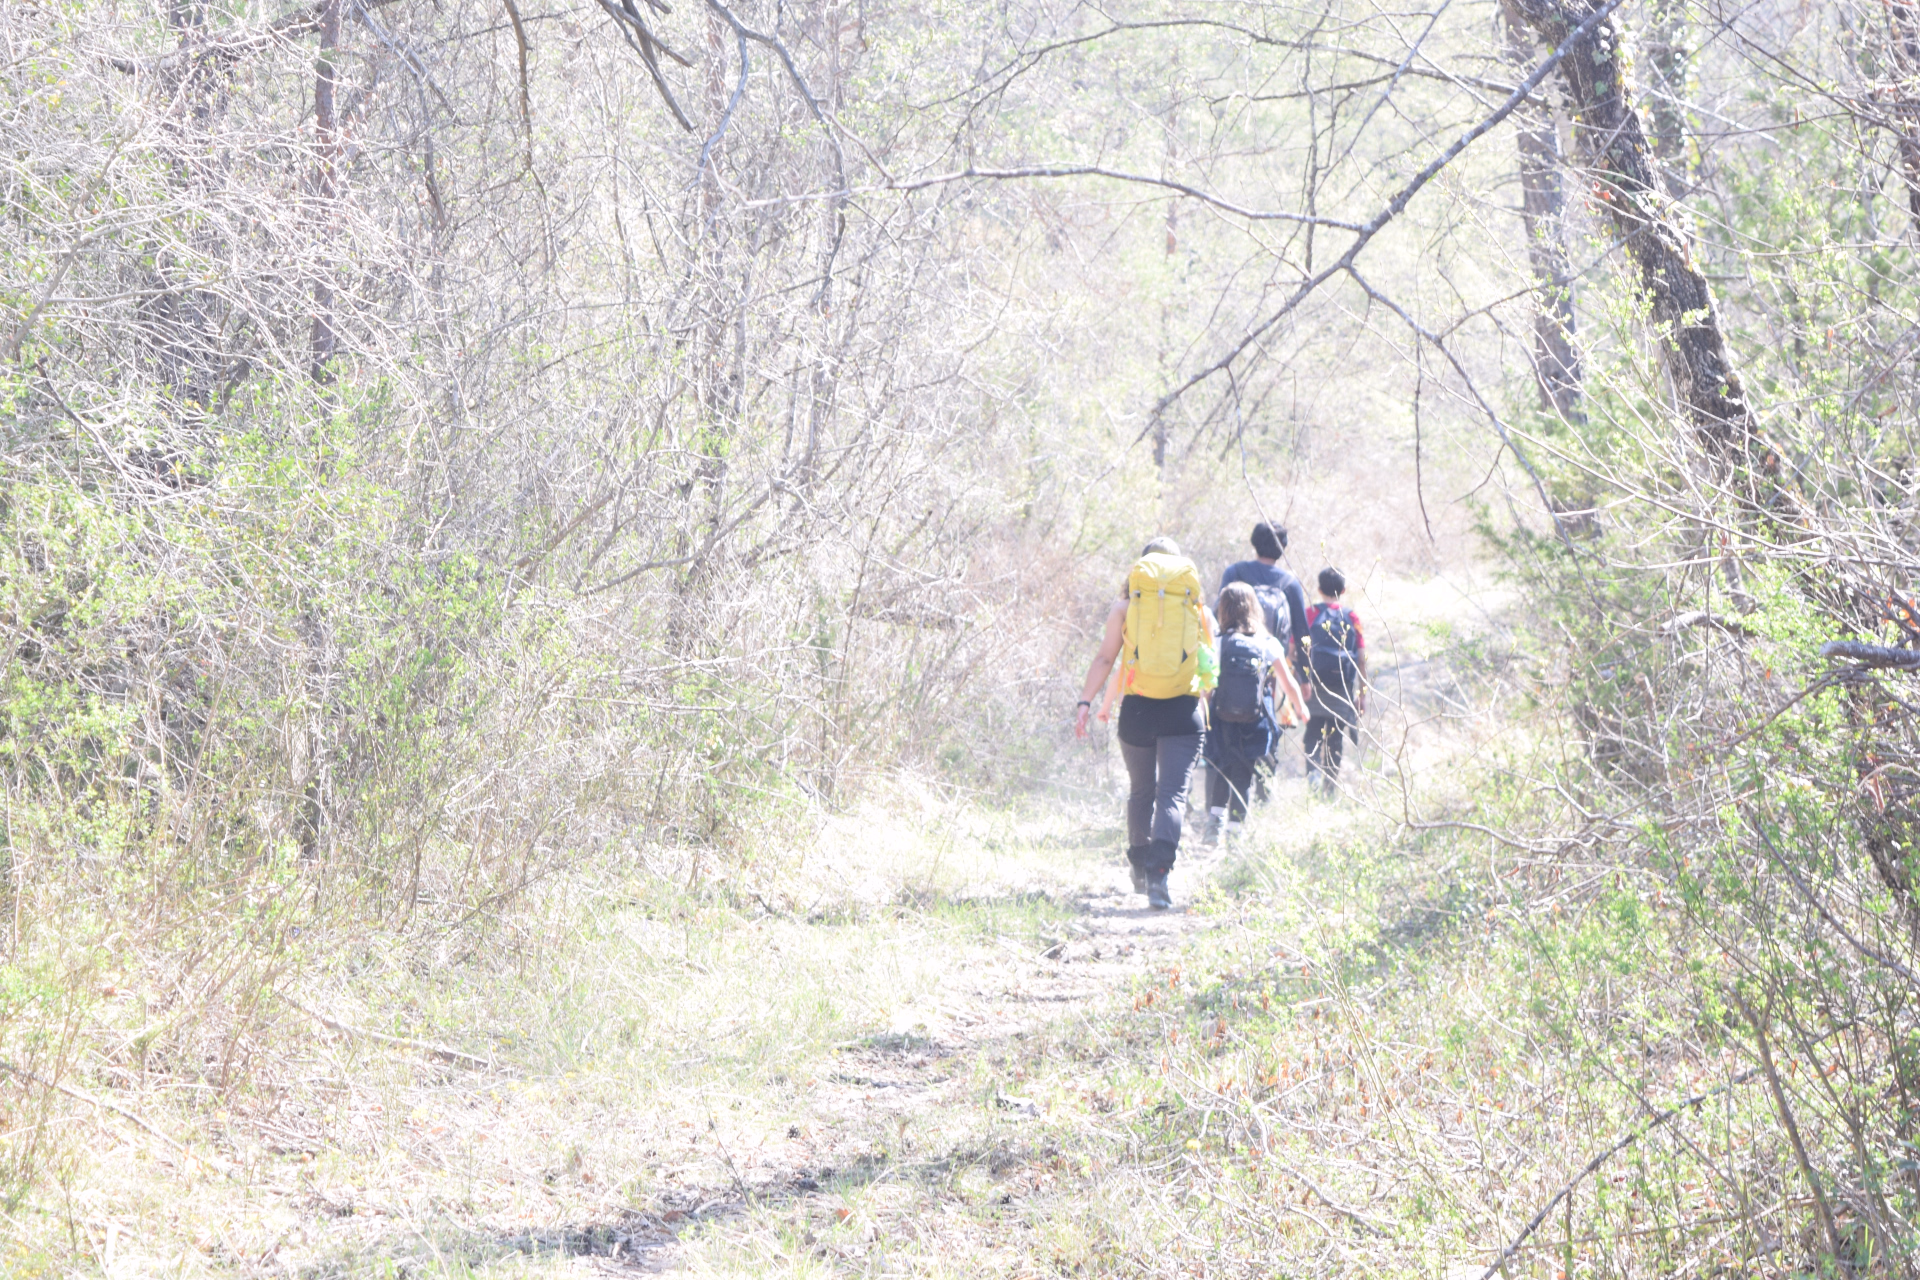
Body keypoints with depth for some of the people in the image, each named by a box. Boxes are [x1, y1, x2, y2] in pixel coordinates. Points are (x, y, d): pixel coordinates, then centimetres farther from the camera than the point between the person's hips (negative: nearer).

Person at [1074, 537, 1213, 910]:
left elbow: (1104, 658, -2)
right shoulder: (1198, 607, 7)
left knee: (1141, 791, 20)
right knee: (1172, 794, -5)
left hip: (1137, 710, 1)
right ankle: (1159, 872, -24)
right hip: (1184, 711, -1)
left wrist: (1086, 702, -3)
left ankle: (1140, 869, 31)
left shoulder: (1125, 605, 5)